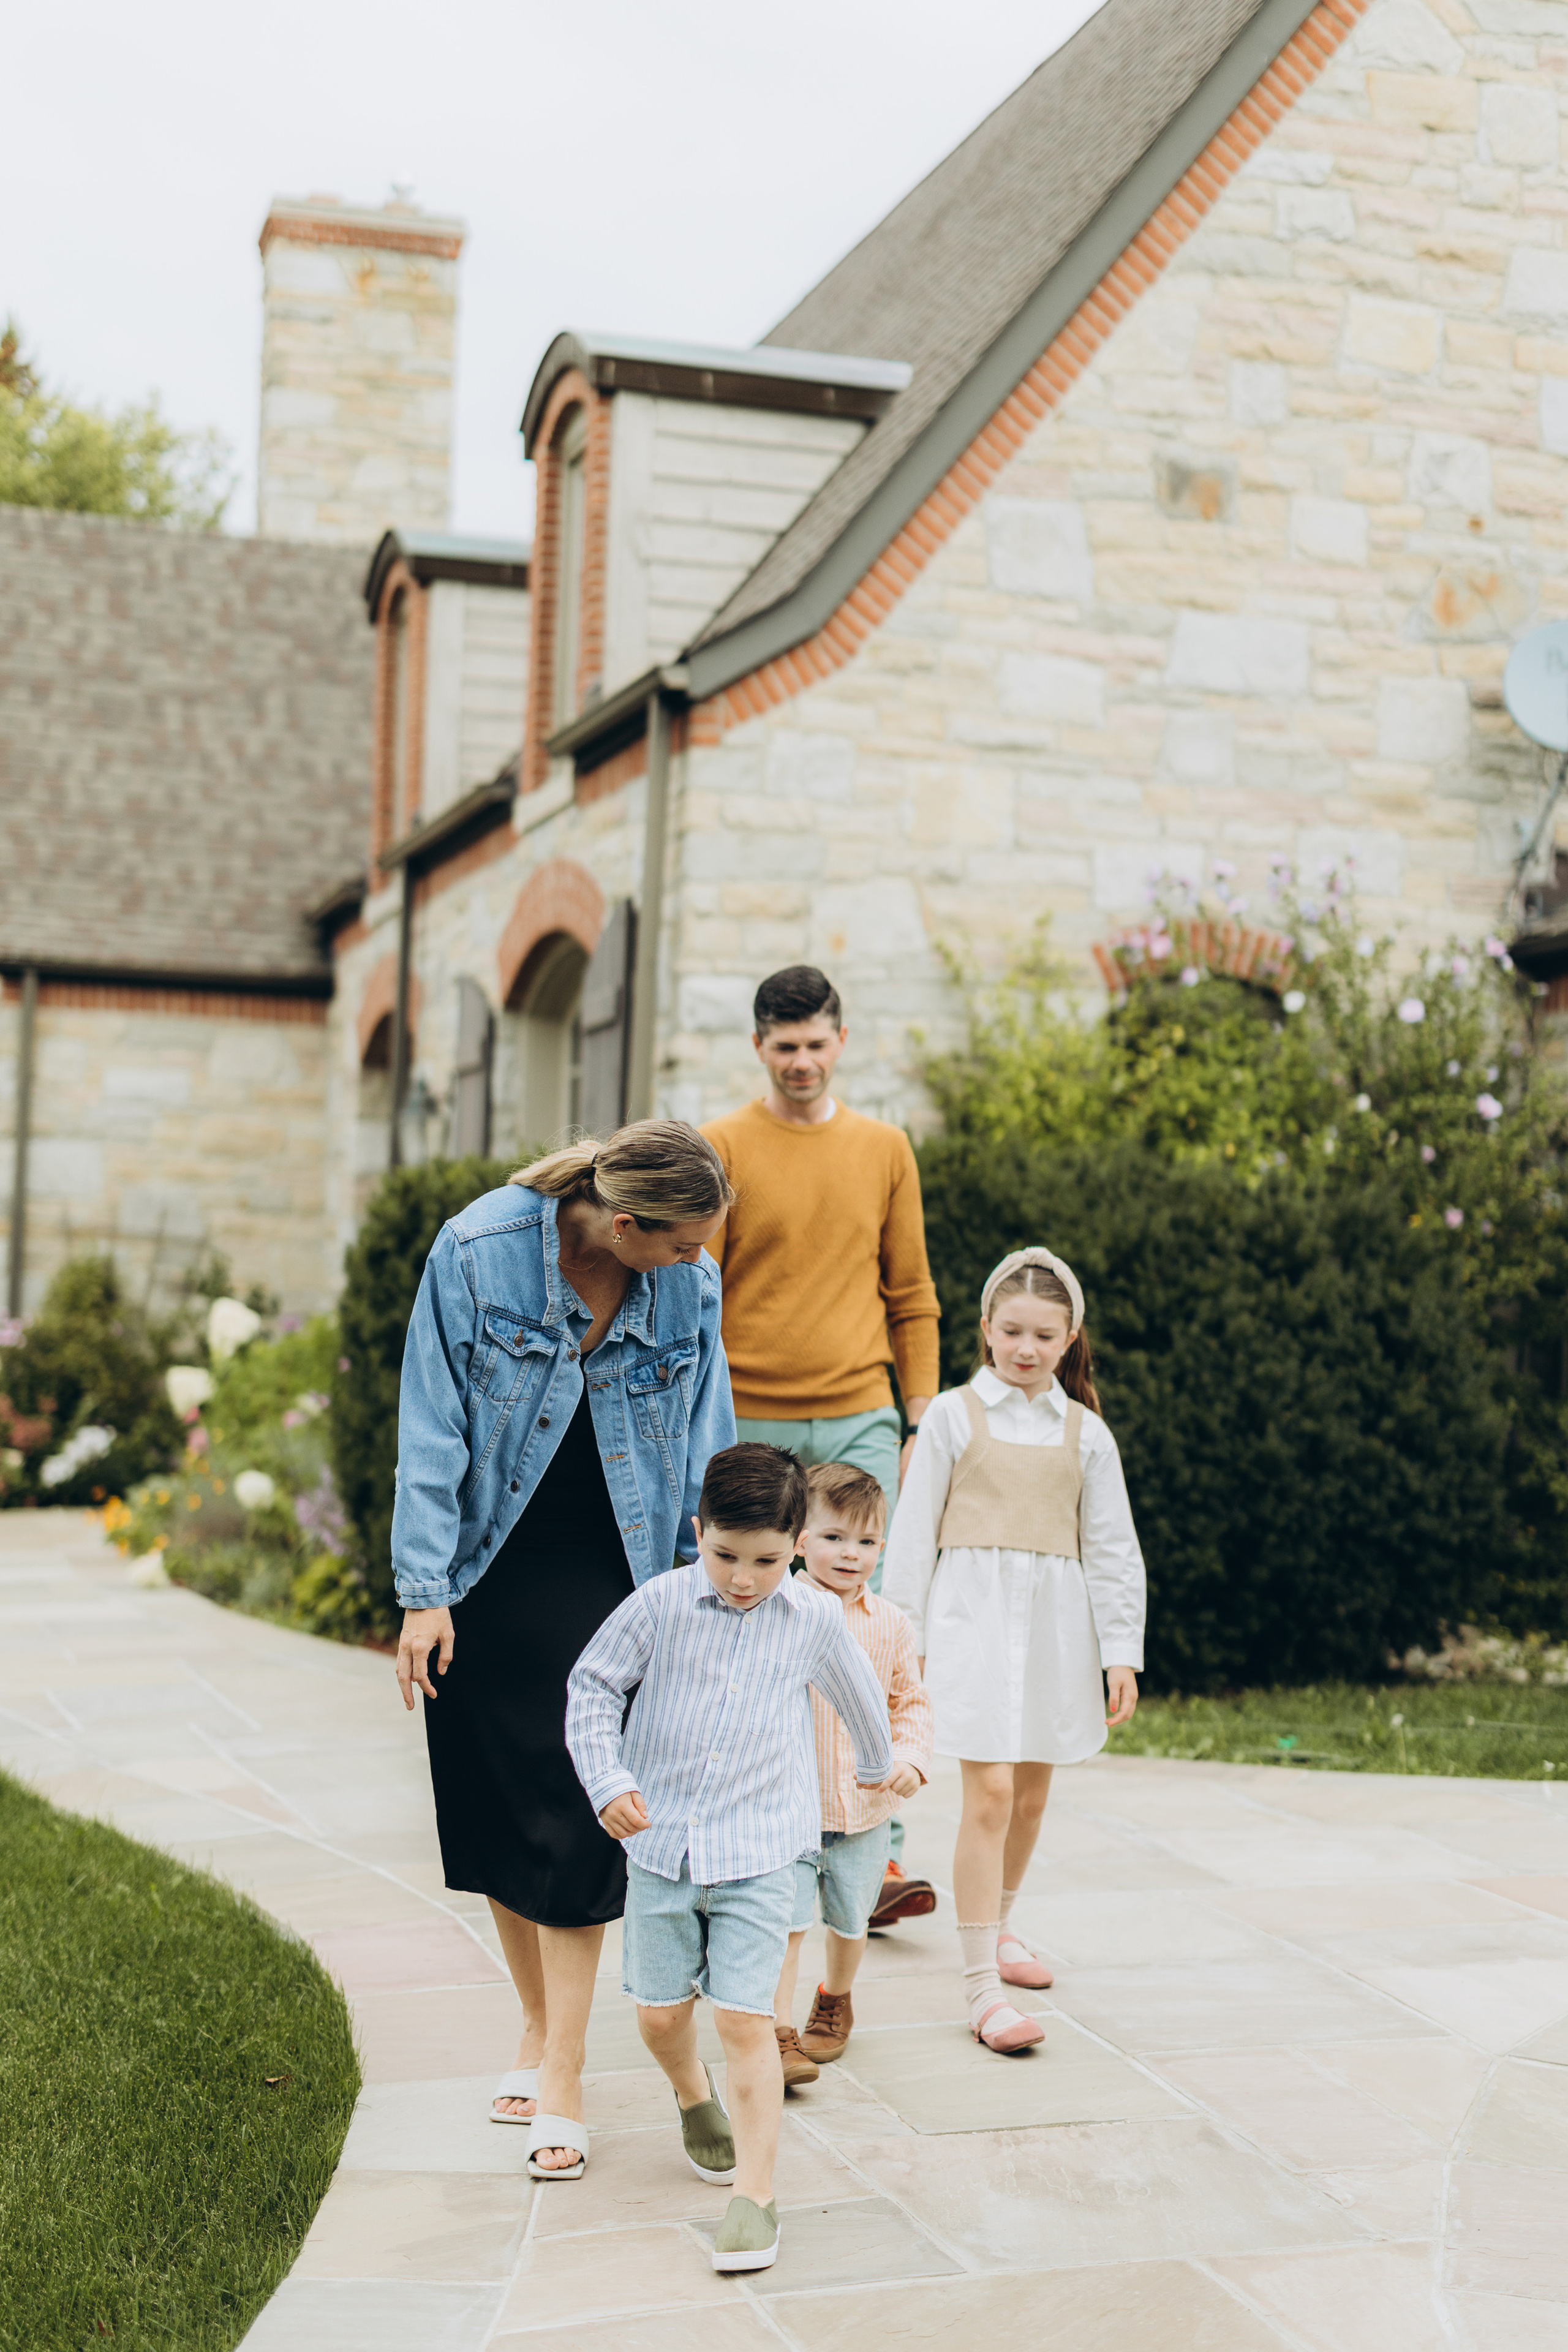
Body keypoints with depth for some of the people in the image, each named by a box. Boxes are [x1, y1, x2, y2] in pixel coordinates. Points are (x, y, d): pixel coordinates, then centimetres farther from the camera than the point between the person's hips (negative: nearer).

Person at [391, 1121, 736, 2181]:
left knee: (578, 1822, -5)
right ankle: (539, 2027, 27)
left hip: (608, 1578, 0)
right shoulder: (480, 1249, -15)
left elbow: (702, 1452, 2)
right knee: (496, 1812, 9)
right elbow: (433, 1425, -10)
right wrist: (424, 1591, -11)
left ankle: (561, 2076, 3)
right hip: (486, 1576, 0)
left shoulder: (690, 1288, -8)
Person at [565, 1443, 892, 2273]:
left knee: (746, 2020, -7)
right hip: (661, 1843, 1)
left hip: (758, 1855, -1)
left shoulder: (814, 1618, -3)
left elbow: (857, 1694, 18)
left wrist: (877, 1766, 34)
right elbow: (591, 1689, 0)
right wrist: (609, 1783, -12)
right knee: (660, 2012, 9)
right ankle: (695, 2096, 43)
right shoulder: (660, 1604, -8)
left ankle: (755, 2193, 2)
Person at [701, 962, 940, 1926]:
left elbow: (912, 1297, 13)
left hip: (857, 1422, 2)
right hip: (747, 1427, -1)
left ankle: (881, 1851, -3)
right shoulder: (723, 1148, 1)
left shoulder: (885, 1149, 10)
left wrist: (922, 1425, 7)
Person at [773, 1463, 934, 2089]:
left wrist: (911, 1757, -6)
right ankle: (779, 2033, 0)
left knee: (850, 1919, 18)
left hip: (865, 1809, 4)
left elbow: (911, 1702, 10)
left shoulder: (891, 1625, 1)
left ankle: (834, 2002, 41)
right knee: (785, 1919, -8)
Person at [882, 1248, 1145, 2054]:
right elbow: (913, 1532, 2)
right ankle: (981, 1987, -9)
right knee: (990, 1792, -12)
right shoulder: (955, 1415, 1)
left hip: (1055, 1624, 4)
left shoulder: (1084, 1432, 8)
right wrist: (904, 1638, -2)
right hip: (974, 1615, -4)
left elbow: (1110, 1548, 9)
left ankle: (997, 1925, 38)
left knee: (1031, 1793, 13)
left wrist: (1120, 1651, 4)